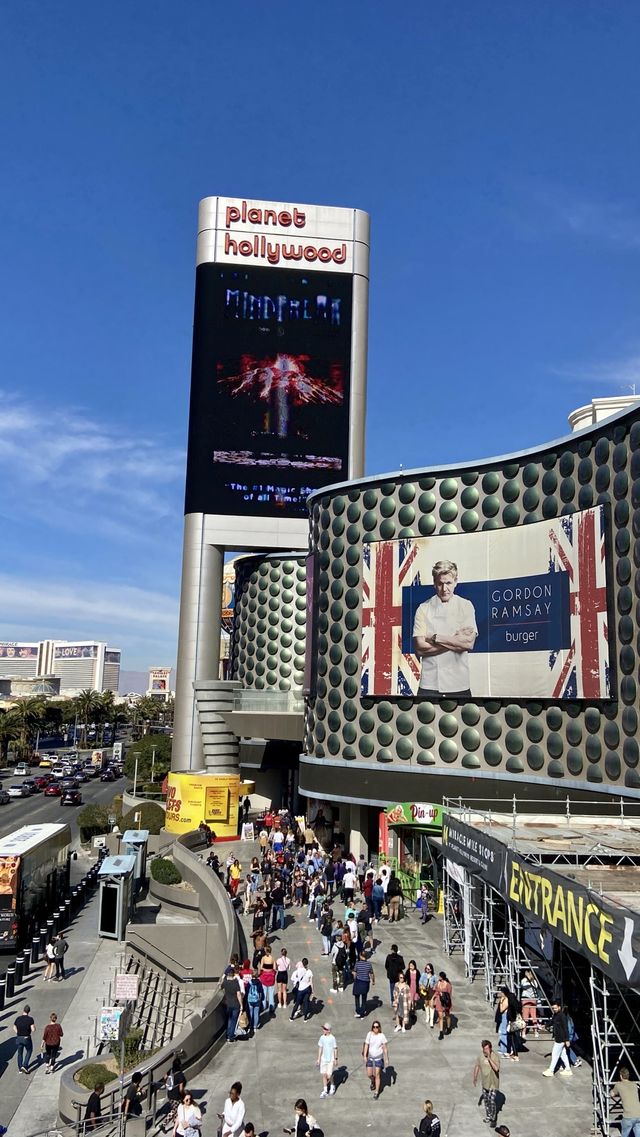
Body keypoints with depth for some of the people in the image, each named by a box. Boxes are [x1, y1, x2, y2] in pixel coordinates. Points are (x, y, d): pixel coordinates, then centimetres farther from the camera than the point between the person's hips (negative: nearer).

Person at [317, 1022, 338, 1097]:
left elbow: (335, 1049, -7)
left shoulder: (332, 1038, -15)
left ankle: (332, 1086, 27)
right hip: (323, 1059, 4)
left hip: (331, 1060, -4)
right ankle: (325, 1091, 17)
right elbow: (320, 1048, 7)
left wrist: (335, 1059, -5)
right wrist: (318, 1059, 8)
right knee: (324, 1075, 4)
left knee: (329, 1075, -3)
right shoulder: (322, 1037, -1)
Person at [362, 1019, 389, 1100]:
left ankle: (376, 1092, 14)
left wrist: (386, 1058, -5)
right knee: (369, 1074, 7)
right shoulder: (369, 1034, -10)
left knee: (377, 1075, -2)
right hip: (370, 1057, 2)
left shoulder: (382, 1036, -15)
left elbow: (385, 1048, -8)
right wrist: (365, 1056, -9)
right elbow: (366, 1045, -5)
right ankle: (372, 1081, 42)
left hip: (379, 1058, -2)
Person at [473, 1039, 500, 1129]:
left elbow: (496, 1068, -39)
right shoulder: (481, 1056, -6)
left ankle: (493, 1120, 16)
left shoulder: (495, 1057, -24)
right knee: (486, 1101, 18)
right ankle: (488, 1116, 38)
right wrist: (475, 1077, 9)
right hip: (485, 1083, 6)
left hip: (493, 1084, -6)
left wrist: (489, 1058, -42)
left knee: (492, 1102, -2)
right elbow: (477, 1066, 8)